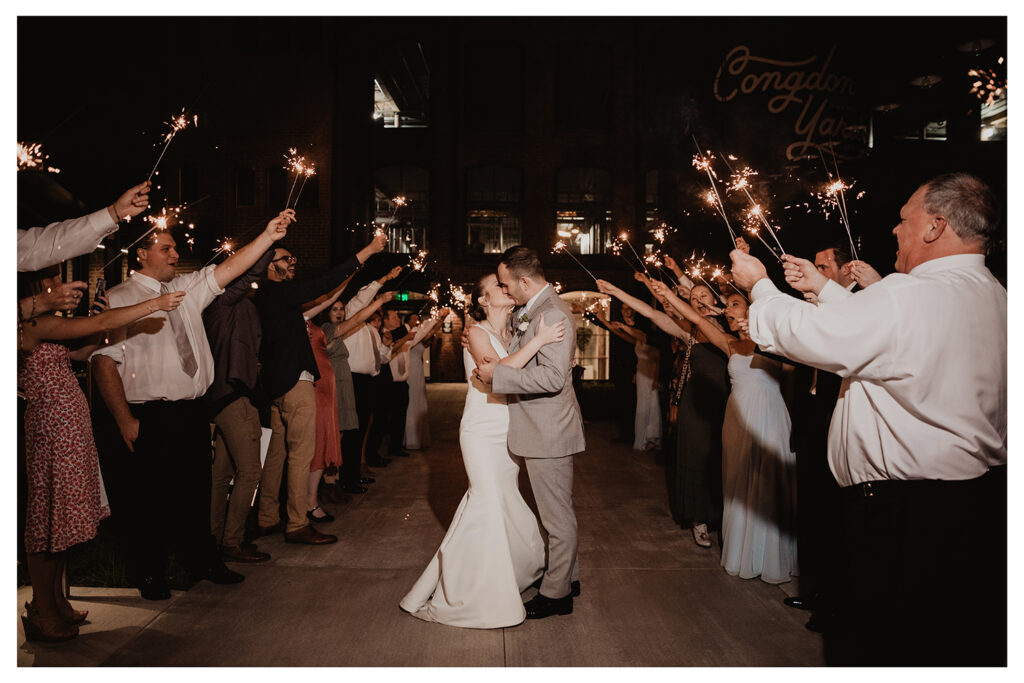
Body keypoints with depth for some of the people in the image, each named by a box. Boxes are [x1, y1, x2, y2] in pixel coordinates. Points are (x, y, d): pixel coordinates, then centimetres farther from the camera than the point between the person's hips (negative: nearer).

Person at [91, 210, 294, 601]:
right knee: (150, 499, 5)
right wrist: (125, 420, -15)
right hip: (150, 420, -5)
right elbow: (104, 362, -10)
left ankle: (202, 561, 32)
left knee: (195, 492, 16)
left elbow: (229, 269, 7)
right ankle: (150, 575, 24)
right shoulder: (118, 299, -5)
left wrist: (268, 236, -6)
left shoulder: (187, 289, 11)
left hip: (192, 413, 5)